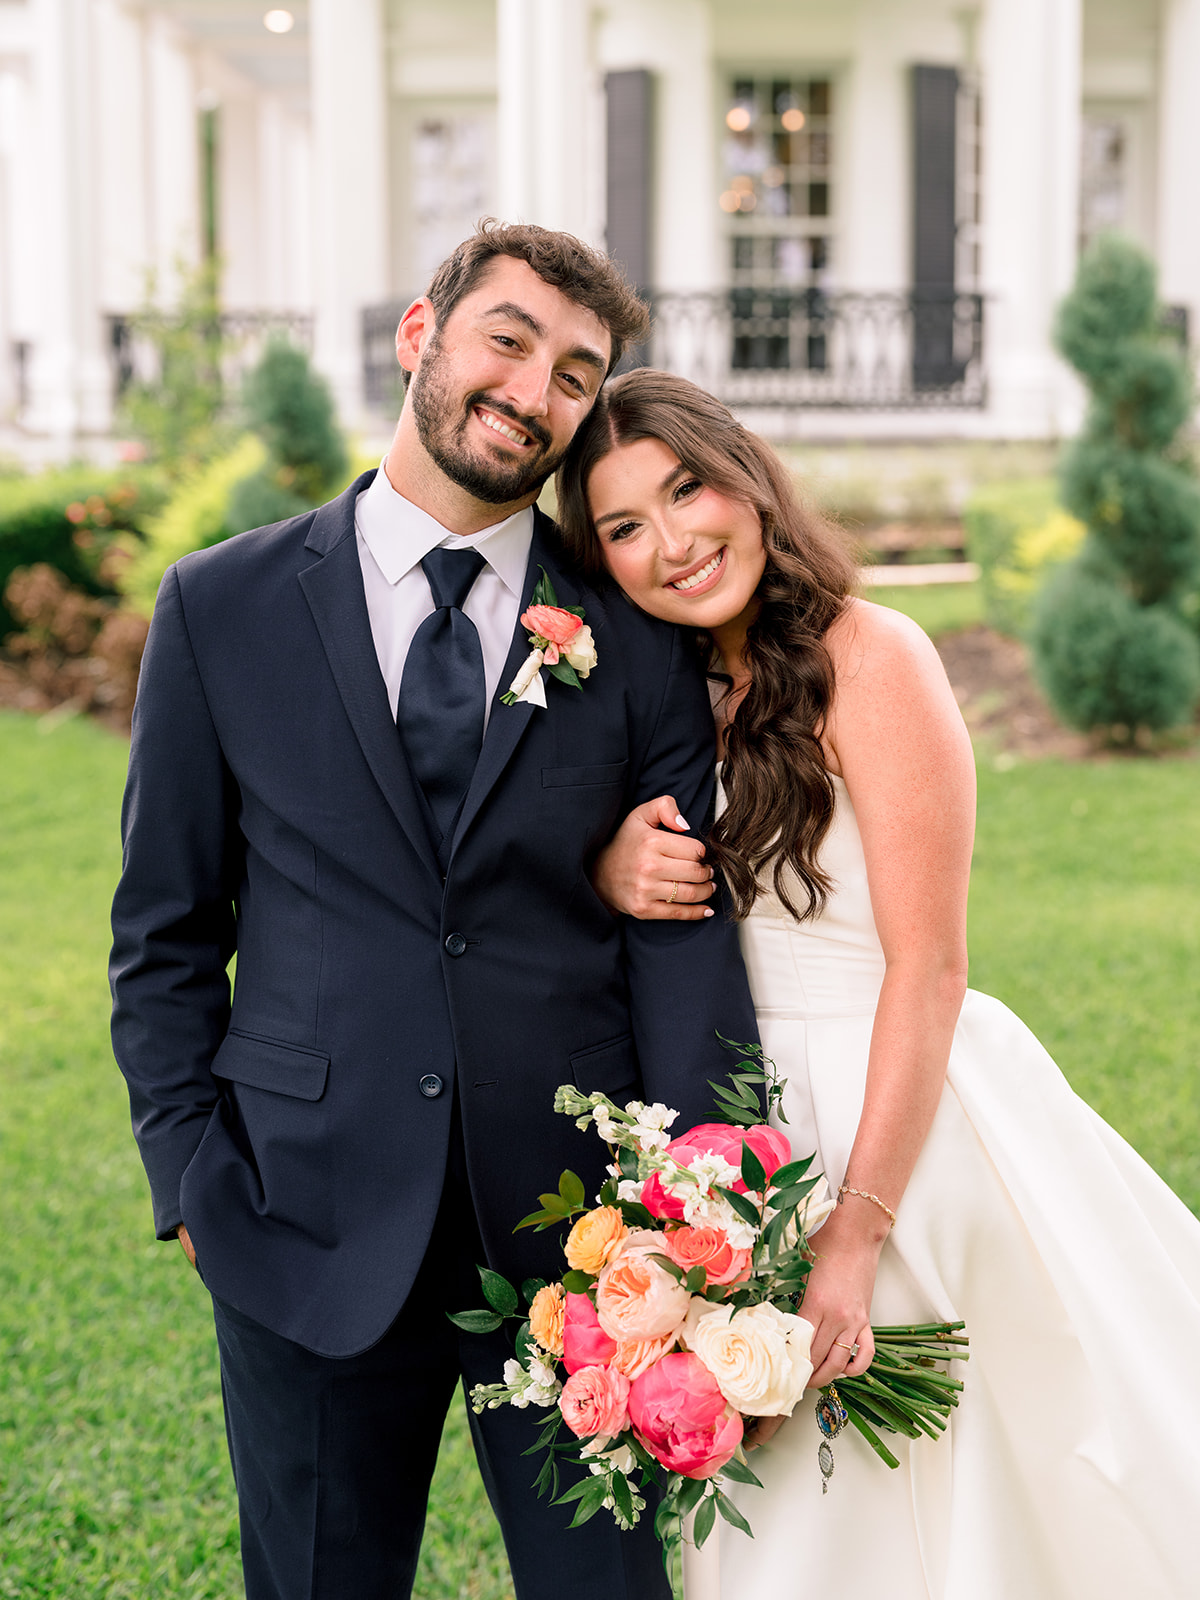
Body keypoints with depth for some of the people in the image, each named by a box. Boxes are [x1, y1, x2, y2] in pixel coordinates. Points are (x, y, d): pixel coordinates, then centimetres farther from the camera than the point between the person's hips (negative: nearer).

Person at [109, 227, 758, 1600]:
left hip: (574, 1226, 0)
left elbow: (685, 933, -3)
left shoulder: (640, 635, 2)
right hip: (311, 1228, 0)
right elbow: (165, 933, 6)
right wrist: (190, 1171, -2)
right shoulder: (223, 608, 2)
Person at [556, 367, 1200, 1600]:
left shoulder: (869, 658, -15)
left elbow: (928, 968, -18)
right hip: (744, 1130, 6)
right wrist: (610, 873, -12)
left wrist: (855, 1239, -22)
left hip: (903, 1125, -6)